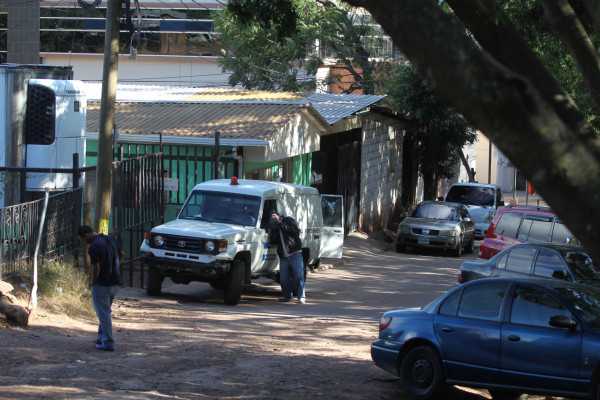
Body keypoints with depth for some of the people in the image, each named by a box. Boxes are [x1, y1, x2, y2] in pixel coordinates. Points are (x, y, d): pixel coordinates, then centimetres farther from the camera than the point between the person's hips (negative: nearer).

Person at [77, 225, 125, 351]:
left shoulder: (93, 247, -20)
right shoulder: (110, 239, 5)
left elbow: (96, 268, -23)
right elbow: (122, 254, 15)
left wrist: (92, 283, -8)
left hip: (102, 284, -8)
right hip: (115, 283, 8)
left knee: (104, 313, -1)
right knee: (105, 311, 22)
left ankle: (108, 343, -1)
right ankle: (102, 337, 30)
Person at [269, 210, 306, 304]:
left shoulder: (288, 220, 5)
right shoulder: (274, 227, 17)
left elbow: (295, 230, -13)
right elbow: (273, 240, 3)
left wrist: (281, 225, -11)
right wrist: (274, 229, -10)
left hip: (295, 253, -5)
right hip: (283, 256, 5)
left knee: (298, 276, -9)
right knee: (284, 278, 2)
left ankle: (301, 297, -10)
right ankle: (287, 296, 16)